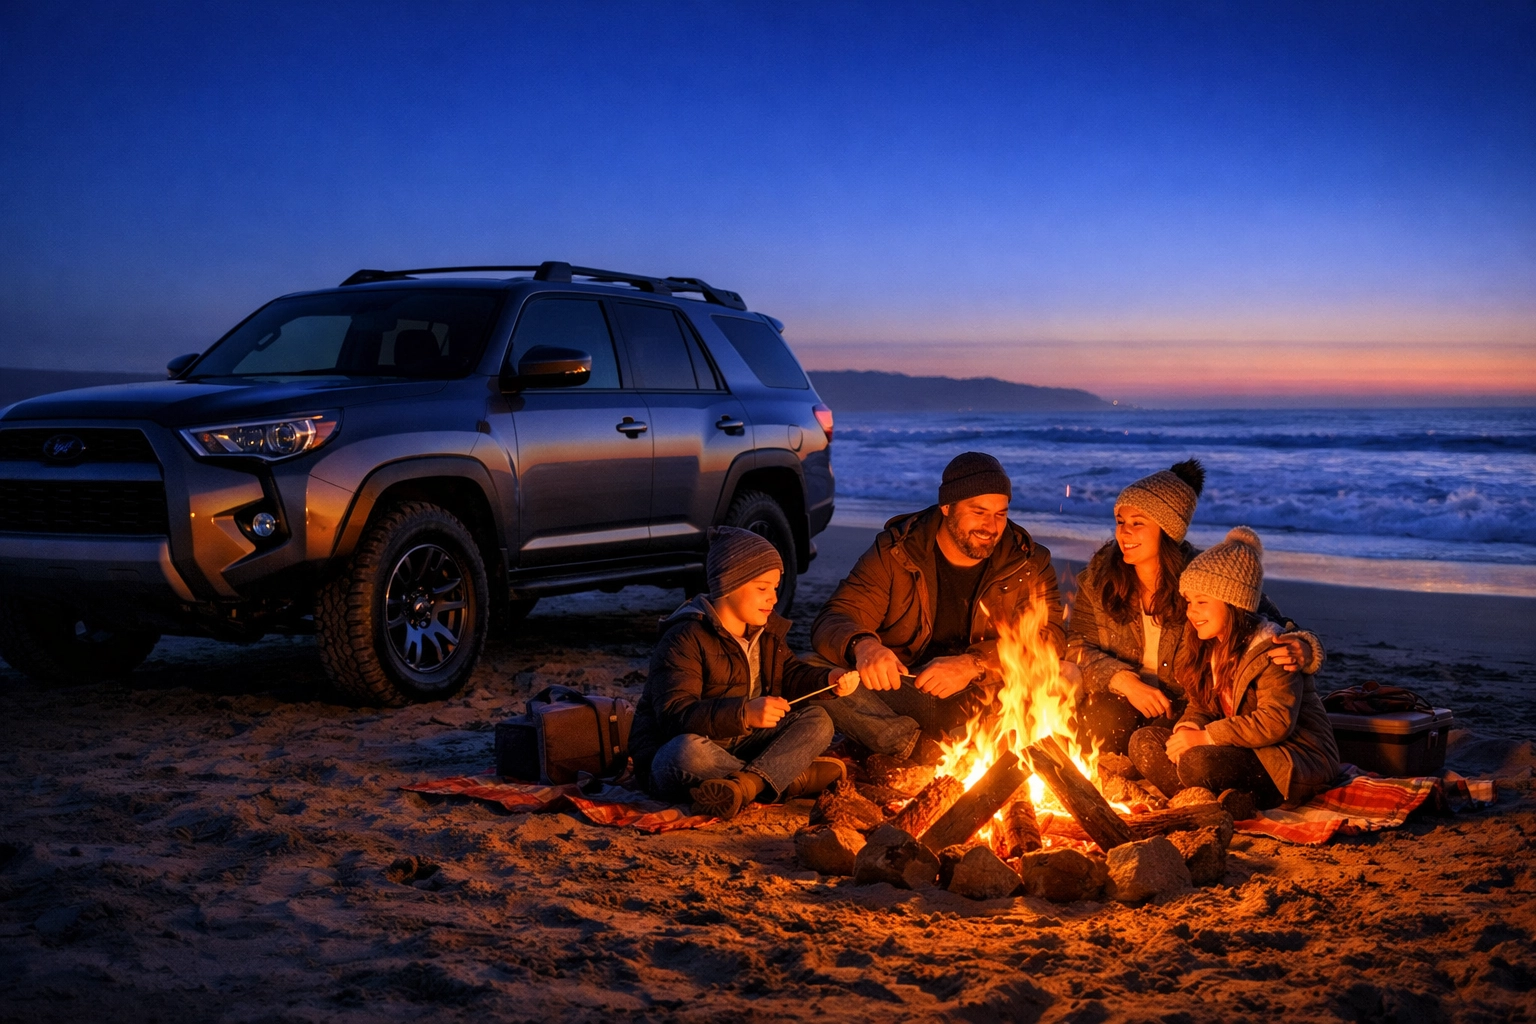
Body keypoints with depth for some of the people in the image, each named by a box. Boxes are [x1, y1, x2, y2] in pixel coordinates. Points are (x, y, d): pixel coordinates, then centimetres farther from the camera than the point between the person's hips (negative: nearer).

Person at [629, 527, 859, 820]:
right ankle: (793, 779, -26)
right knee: (689, 750, -42)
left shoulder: (765, 631, 10)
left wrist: (828, 680, -9)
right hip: (668, 761, -7)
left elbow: (791, 674, 14)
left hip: (737, 749, 8)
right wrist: (744, 713, -41)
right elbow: (674, 715, -29)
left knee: (817, 719, -8)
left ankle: (745, 784, -32)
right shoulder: (685, 640, -18)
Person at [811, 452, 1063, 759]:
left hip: (983, 699, 1)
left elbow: (1050, 636, -11)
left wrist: (973, 664, -27)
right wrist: (862, 646, -35)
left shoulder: (1028, 563, 2)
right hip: (900, 697, -1)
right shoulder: (894, 553, -2)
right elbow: (833, 622, -8)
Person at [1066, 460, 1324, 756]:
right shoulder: (1099, 576, -8)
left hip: (1188, 707, -2)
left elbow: (1275, 629, -13)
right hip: (1123, 700, 2)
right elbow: (1077, 647, -4)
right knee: (1101, 719, -31)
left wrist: (1302, 649, -38)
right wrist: (1124, 681, -22)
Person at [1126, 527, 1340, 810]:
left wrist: (1204, 737, -24)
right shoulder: (1209, 648, 11)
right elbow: (1200, 706, 14)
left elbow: (1276, 723, -26)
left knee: (1198, 762, -35)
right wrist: (1187, 728, -12)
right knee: (1144, 742, -8)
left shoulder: (1272, 651, -17)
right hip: (1249, 753, 9)